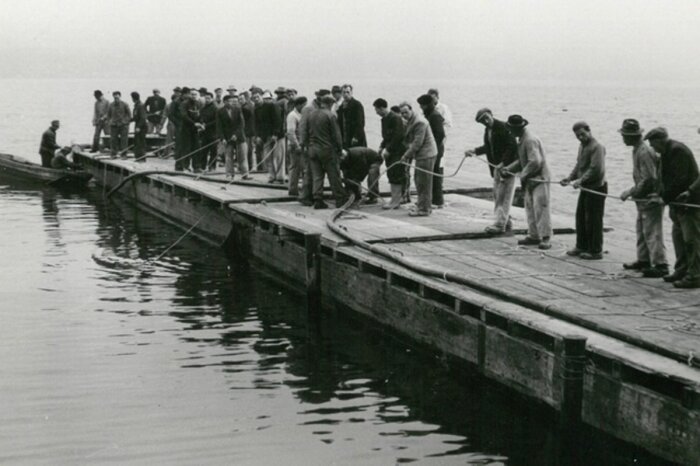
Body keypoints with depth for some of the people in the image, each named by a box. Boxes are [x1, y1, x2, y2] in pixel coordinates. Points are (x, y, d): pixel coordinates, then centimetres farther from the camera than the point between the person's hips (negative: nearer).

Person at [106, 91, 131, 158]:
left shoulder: (124, 104, -2)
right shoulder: (111, 105, 6)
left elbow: (129, 113, 5)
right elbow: (108, 114, 19)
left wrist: (127, 122, -1)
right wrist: (109, 121, 7)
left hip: (123, 125, -2)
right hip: (114, 125, 2)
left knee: (124, 140, -4)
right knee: (113, 139, -1)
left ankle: (123, 154, 0)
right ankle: (113, 154, 7)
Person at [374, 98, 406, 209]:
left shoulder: (395, 118, -15)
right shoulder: (384, 119, 14)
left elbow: (398, 136, -20)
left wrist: (388, 150, -19)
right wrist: (382, 147, 6)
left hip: (397, 151, -9)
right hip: (389, 151, 9)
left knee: (396, 177, -8)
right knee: (391, 175, 10)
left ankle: (395, 201, -5)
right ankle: (395, 200, 16)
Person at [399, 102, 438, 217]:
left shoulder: (419, 123, -18)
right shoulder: (410, 122, 14)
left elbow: (417, 143, -21)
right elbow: (409, 141, 18)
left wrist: (406, 155, -16)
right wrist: (408, 156, 9)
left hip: (426, 155, -10)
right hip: (421, 155, 10)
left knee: (423, 183, -6)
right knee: (418, 180, 17)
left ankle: (423, 209, -1)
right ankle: (426, 206, 27)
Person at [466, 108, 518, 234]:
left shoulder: (503, 128, -16)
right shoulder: (487, 130, 10)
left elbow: (512, 146, -20)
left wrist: (503, 163, -25)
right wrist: (474, 151, 9)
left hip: (507, 166, -9)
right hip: (497, 167, 9)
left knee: (503, 196, -7)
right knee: (497, 195, 12)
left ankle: (499, 224, -8)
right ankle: (506, 223, 21)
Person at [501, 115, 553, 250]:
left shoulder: (530, 140, -20)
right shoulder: (522, 140, 13)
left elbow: (535, 162, -27)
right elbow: (521, 161, 20)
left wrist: (523, 175, -18)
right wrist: (508, 169, 10)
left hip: (539, 179, -10)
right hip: (529, 180, 10)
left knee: (540, 208, -11)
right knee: (530, 208, 13)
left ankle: (545, 238, -9)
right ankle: (534, 236, 20)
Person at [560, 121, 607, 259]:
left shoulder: (597, 147, -17)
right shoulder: (582, 146, 14)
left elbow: (596, 169, -25)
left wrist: (581, 180, -25)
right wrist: (570, 178, 5)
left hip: (596, 188, -9)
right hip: (585, 188, 9)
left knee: (593, 220, -4)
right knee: (580, 217, 14)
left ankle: (595, 251, 4)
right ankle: (582, 246, 25)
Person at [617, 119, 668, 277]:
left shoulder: (644, 152, -20)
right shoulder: (637, 150, 12)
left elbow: (649, 179, -24)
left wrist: (630, 192, -19)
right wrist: (633, 192, 14)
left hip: (651, 198, -11)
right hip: (643, 198, 11)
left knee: (652, 232, -9)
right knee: (641, 230, 18)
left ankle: (660, 265, -7)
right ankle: (643, 261, 28)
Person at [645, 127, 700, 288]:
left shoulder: (678, 151, -17)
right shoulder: (668, 152, 14)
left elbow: (679, 179, -22)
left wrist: (665, 197, -16)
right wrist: (660, 195, 5)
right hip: (678, 202, 11)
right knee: (678, 237, 17)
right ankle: (681, 271, 27)